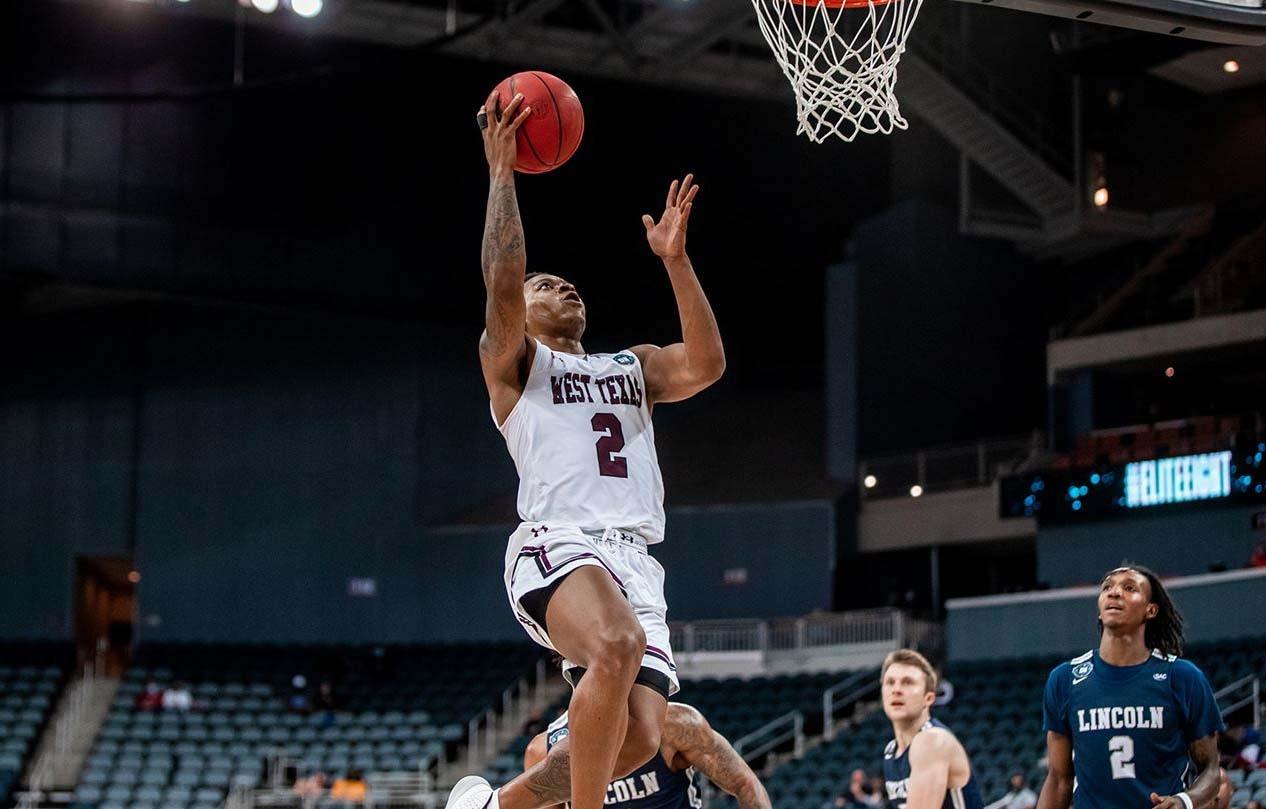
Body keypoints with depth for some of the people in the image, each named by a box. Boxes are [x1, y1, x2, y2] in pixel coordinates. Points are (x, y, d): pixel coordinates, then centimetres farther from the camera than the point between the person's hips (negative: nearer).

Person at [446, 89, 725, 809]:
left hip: (636, 560, 6)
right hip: (559, 544, -6)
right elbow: (503, 283, -6)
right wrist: (502, 172, -4)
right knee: (619, 648, -37)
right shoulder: (513, 362, 15)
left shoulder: (632, 367, 30)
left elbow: (706, 365, 10)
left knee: (640, 735, -10)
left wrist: (675, 258, 7)